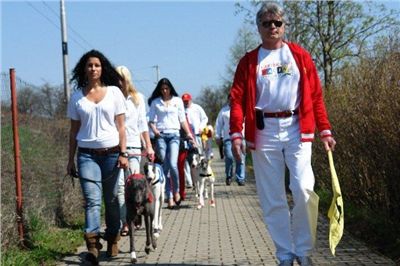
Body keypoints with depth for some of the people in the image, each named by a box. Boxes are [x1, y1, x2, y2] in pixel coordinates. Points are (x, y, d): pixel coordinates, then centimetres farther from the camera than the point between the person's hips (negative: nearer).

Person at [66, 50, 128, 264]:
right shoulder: (77, 97, 8)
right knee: (92, 200, -11)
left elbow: (120, 126, 3)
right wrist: (71, 159, 9)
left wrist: (123, 153, -4)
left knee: (111, 200, 6)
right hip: (87, 155, 0)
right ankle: (92, 245, -18)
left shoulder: (114, 92, 5)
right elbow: (74, 130, 11)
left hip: (111, 153, 0)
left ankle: (112, 242, 18)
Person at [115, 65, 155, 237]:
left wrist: (148, 146, 9)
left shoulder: (137, 98, 9)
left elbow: (142, 124, 12)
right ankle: (125, 222, -3)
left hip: (134, 146, 2)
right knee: (120, 185, -5)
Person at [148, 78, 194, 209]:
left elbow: (182, 119, 12)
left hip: (174, 134, -1)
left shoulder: (177, 101, 12)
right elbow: (151, 120, 10)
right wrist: (155, 130, -9)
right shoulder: (155, 102, 11)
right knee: (165, 167, -2)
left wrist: (188, 133, 3)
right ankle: (170, 198, 2)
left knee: (173, 164, -17)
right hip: (160, 135, 1)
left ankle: (176, 191, 6)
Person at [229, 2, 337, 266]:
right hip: (263, 132, 1)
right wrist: (236, 133, -10)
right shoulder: (249, 61, 8)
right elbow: (238, 99, 2)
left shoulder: (300, 55, 8)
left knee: (303, 189, -13)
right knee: (272, 199, 3)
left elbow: (316, 95, 6)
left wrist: (325, 130, 0)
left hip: (296, 129, -1)